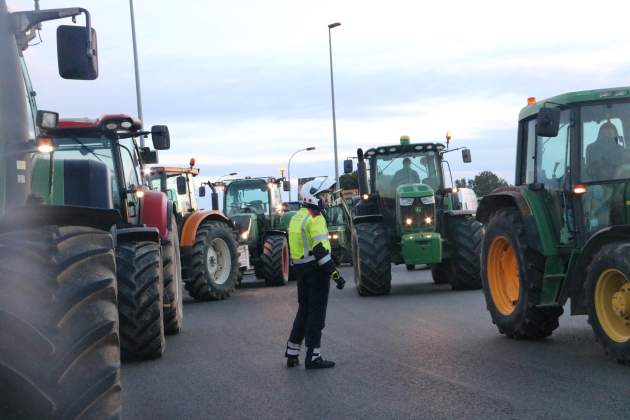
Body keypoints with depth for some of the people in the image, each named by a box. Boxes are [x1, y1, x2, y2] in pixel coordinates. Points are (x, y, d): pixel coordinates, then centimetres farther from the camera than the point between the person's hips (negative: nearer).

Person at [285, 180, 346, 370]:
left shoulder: (296, 218, 13)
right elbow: (320, 250, -23)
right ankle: (313, 357, 0)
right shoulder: (315, 219, -15)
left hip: (299, 268, 9)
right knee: (316, 312, -2)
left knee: (304, 310, 17)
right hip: (316, 269, -9)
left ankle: (292, 354, 19)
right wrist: (335, 274, -22)